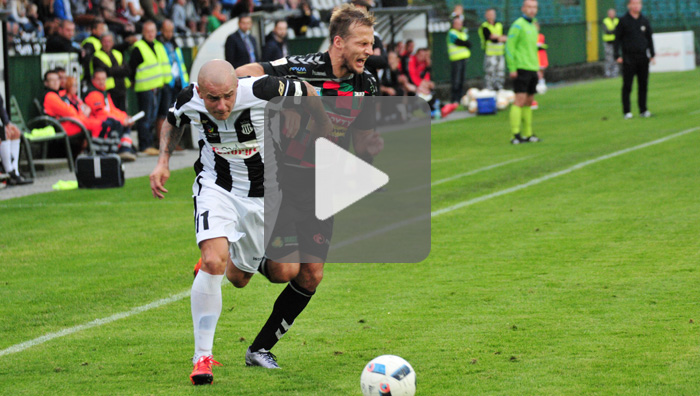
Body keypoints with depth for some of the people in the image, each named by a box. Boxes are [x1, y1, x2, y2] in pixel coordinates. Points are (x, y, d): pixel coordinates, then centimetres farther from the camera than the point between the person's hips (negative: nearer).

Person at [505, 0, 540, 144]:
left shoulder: (533, 26, 17)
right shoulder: (518, 25, -9)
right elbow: (509, 47, -12)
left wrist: (537, 68, 22)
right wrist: (512, 68, -16)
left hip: (532, 69, 8)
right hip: (521, 69, -8)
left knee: (529, 102, 9)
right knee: (520, 100, -12)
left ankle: (527, 134, 14)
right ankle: (515, 135, -14)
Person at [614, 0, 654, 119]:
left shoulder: (644, 21, 10)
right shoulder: (623, 21, -1)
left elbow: (649, 38, 17)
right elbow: (617, 39, -1)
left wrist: (652, 54, 10)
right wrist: (618, 56, -8)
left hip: (643, 57, 4)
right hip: (628, 58, -4)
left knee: (643, 85, 5)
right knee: (627, 86, -3)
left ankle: (643, 110, 11)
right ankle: (627, 111, 0)